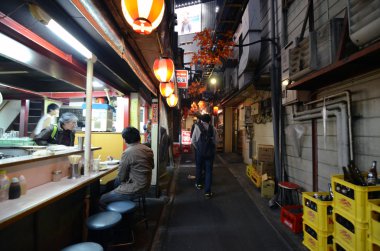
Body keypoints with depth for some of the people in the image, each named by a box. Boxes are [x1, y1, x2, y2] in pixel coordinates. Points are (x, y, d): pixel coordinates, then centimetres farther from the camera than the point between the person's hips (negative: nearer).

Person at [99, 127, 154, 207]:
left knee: (102, 200, 6)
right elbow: (152, 166, 16)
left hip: (134, 190, -8)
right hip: (145, 186, 9)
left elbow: (121, 177, -14)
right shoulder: (148, 149, 0)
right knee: (115, 182, 26)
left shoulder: (128, 152, -21)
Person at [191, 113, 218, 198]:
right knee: (209, 171, 7)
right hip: (210, 152, 0)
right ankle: (207, 192, 7)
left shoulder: (197, 127, -4)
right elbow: (215, 141, -4)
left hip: (200, 151, 0)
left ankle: (198, 184, 43)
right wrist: (211, 149, 11)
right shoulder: (213, 129, -1)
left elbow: (193, 141, -3)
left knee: (198, 168, 23)